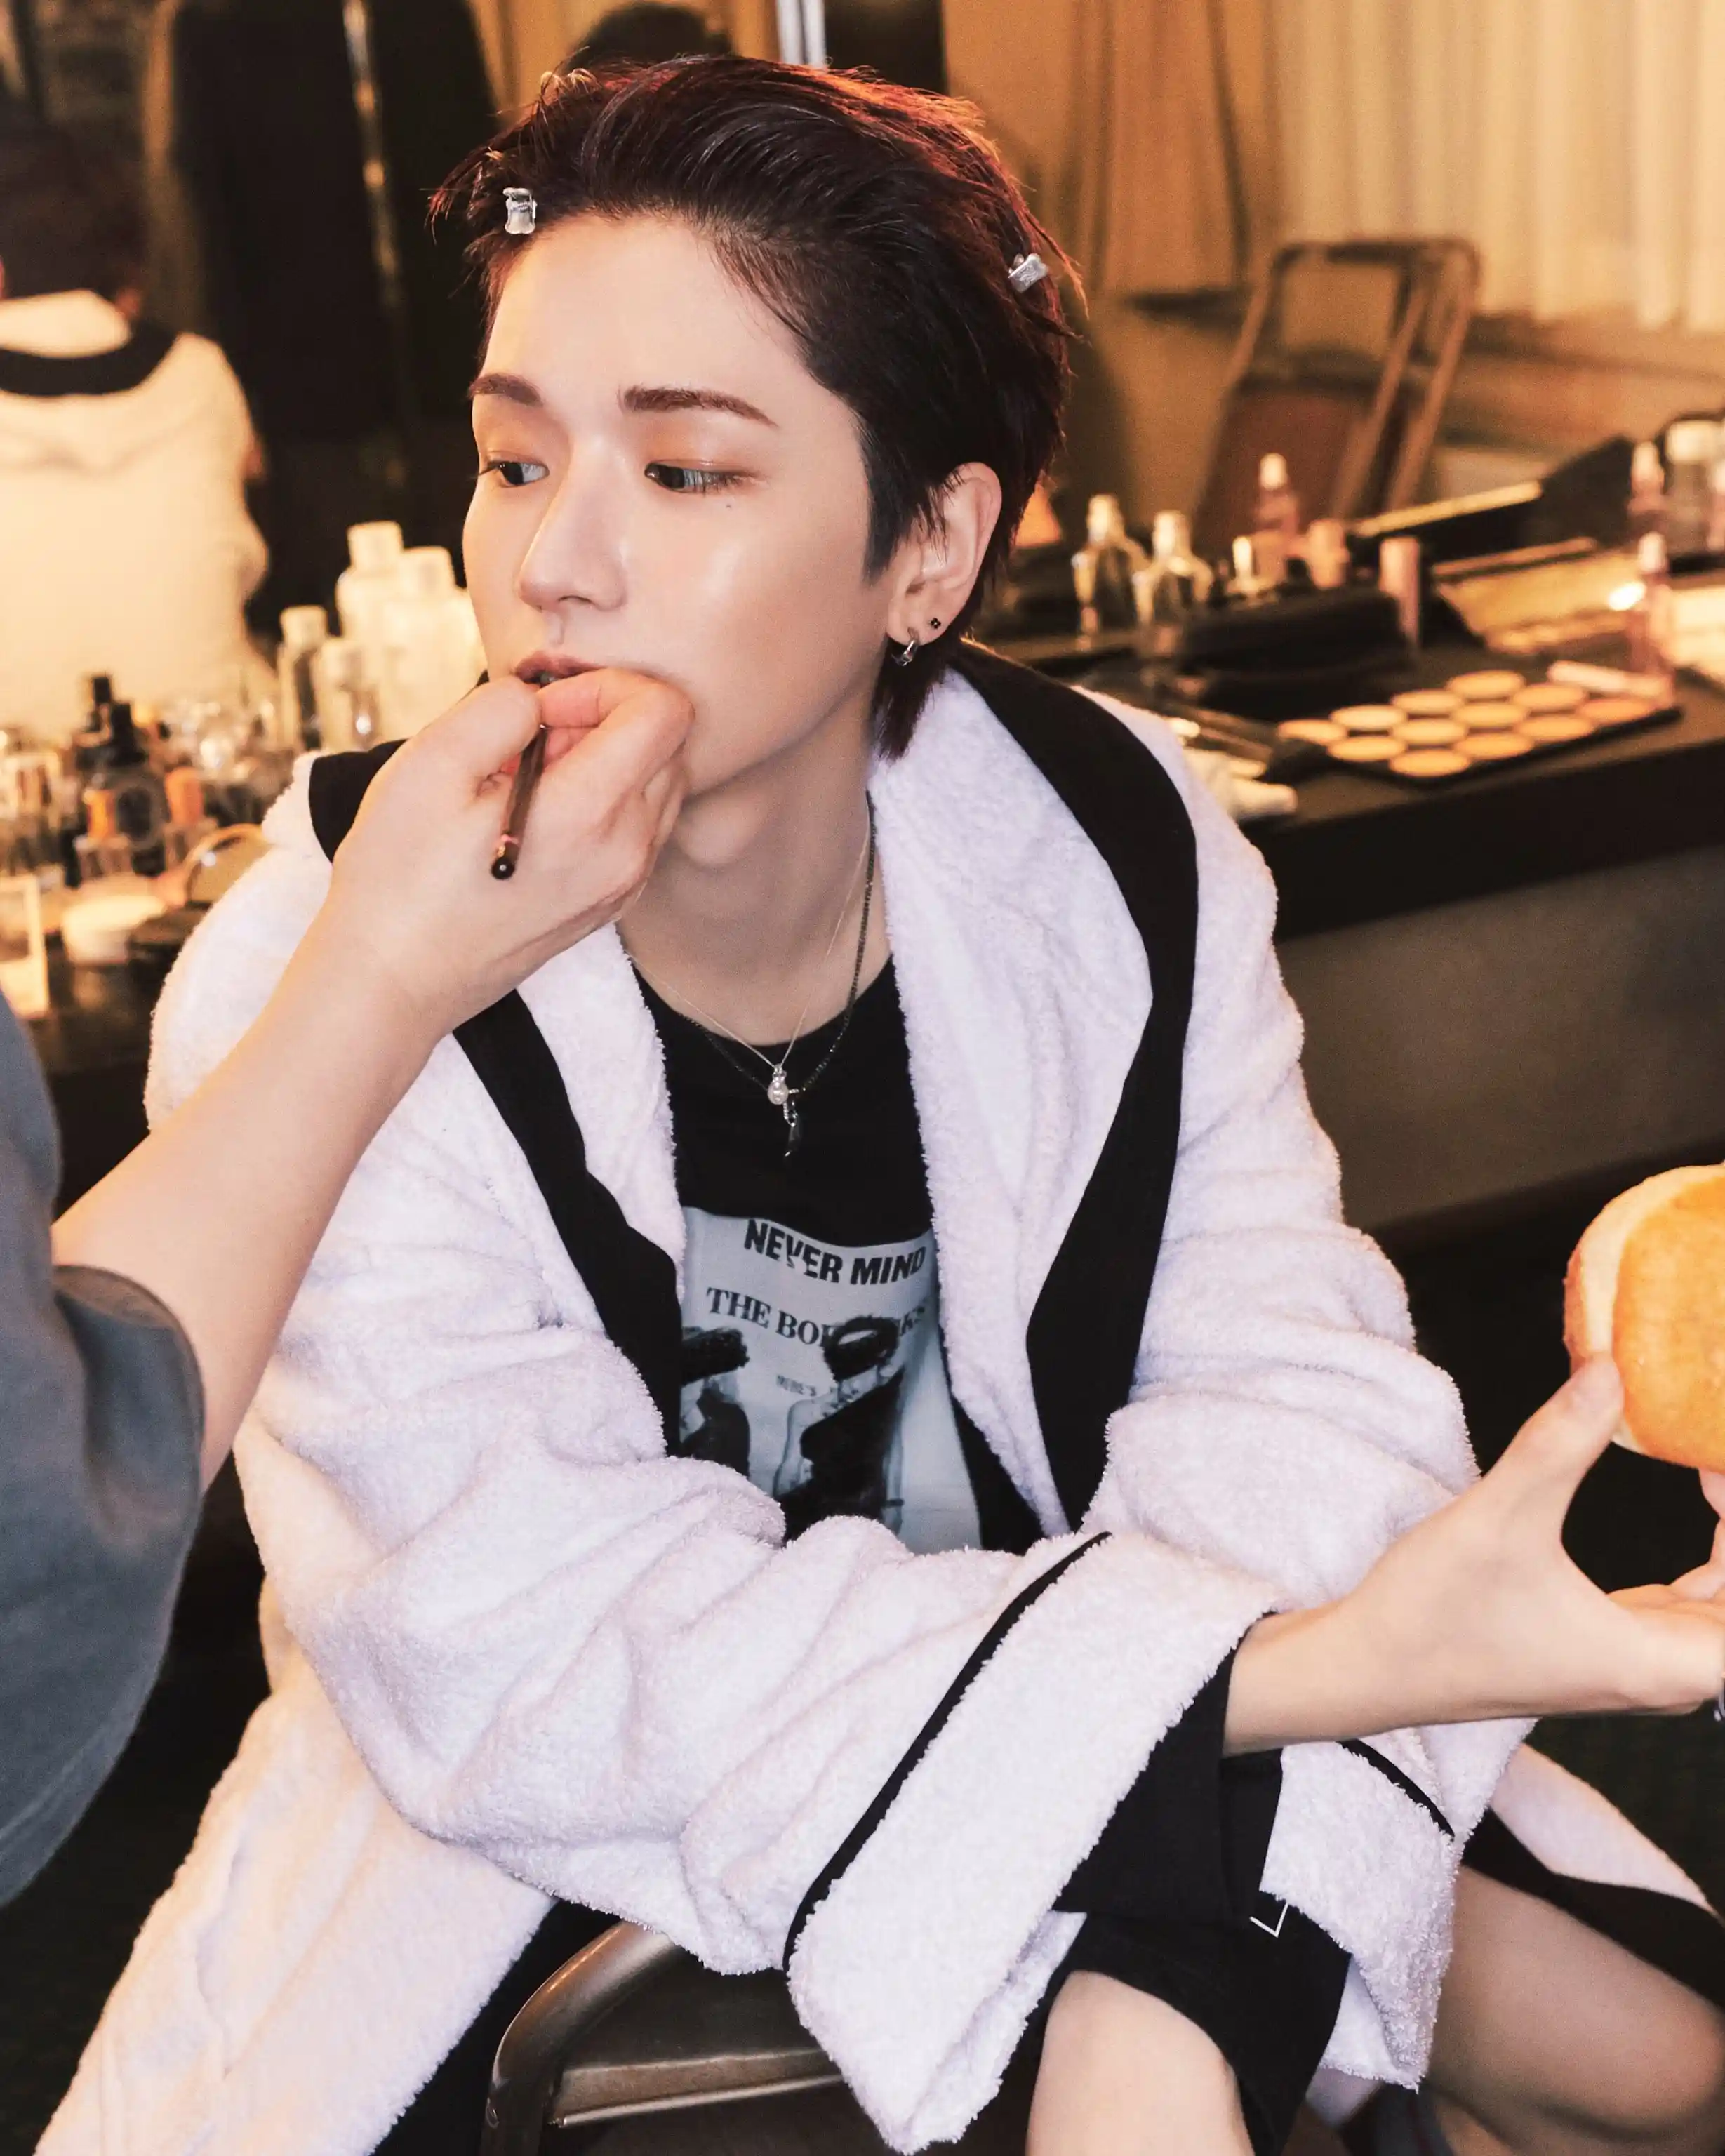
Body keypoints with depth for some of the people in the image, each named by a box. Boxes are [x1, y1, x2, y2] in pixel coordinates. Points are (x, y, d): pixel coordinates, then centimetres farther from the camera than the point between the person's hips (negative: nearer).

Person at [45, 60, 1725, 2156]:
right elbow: (521, 1647, -27)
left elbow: (1276, 1389, -18)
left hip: (1067, 1730, 3)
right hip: (543, 1837, -2)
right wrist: (1300, 1668, -38)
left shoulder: (1121, 859, -13)